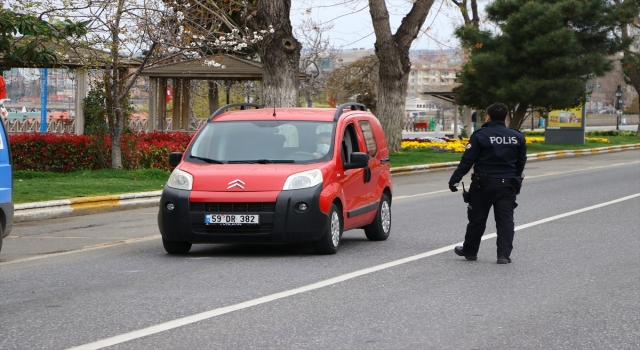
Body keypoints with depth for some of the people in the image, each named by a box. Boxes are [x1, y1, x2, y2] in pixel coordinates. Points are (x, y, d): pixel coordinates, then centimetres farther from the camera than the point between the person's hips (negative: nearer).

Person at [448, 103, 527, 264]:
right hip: (507, 184, 3)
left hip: (484, 184, -3)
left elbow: (467, 161, -10)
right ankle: (504, 254, -2)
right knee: (505, 219, 4)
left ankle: (470, 250, 21)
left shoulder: (480, 136, -9)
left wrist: (454, 179, -5)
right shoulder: (517, 137, 5)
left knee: (477, 219, 9)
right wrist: (515, 180, 28)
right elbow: (521, 162, 14)